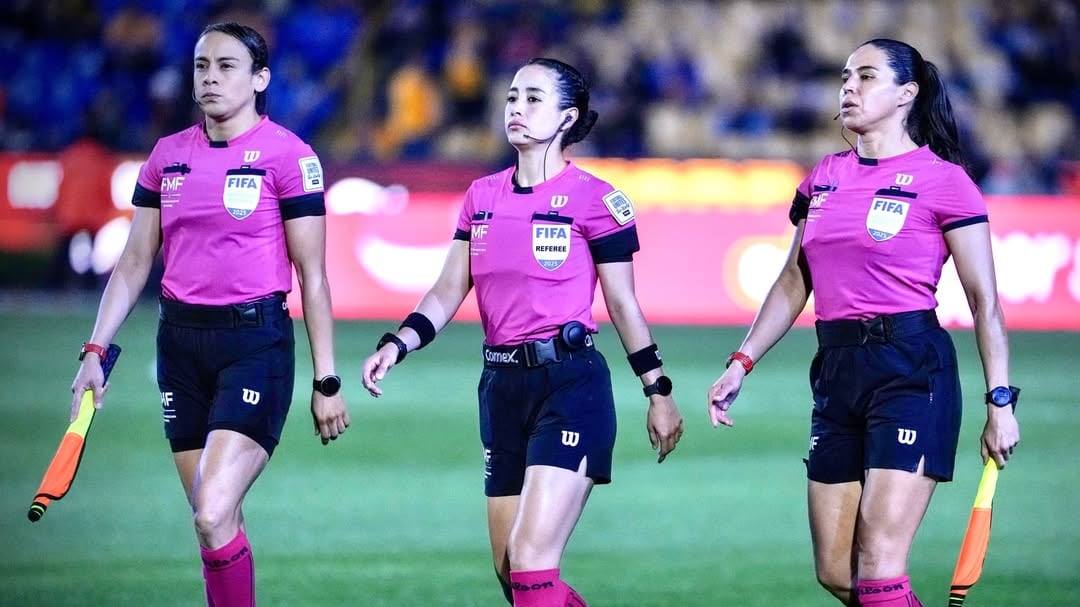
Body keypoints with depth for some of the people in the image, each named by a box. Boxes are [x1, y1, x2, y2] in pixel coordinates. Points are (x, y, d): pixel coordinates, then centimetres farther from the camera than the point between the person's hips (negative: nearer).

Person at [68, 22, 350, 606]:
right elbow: (134, 262, 13)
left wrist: (326, 382, -6)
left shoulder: (287, 154, -6)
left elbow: (312, 274, -5)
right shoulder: (167, 155, 9)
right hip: (181, 340, 5)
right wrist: (96, 351, 5)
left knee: (213, 517, -18)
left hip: (256, 342, -5)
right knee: (213, 524, 7)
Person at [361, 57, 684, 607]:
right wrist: (395, 345, -8)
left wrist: (658, 391, 1)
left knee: (532, 561, -16)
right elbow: (449, 291, 7)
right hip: (502, 387, 7)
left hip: (571, 387, -7)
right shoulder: (482, 197, 10)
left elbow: (622, 303, -2)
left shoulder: (595, 200, -6)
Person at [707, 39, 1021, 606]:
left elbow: (985, 301, -5)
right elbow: (794, 282, 19)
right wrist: (742, 363, 10)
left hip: (912, 371, -7)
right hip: (836, 371, 7)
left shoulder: (942, 179, -5)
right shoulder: (824, 178, 13)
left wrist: (1000, 401, -9)